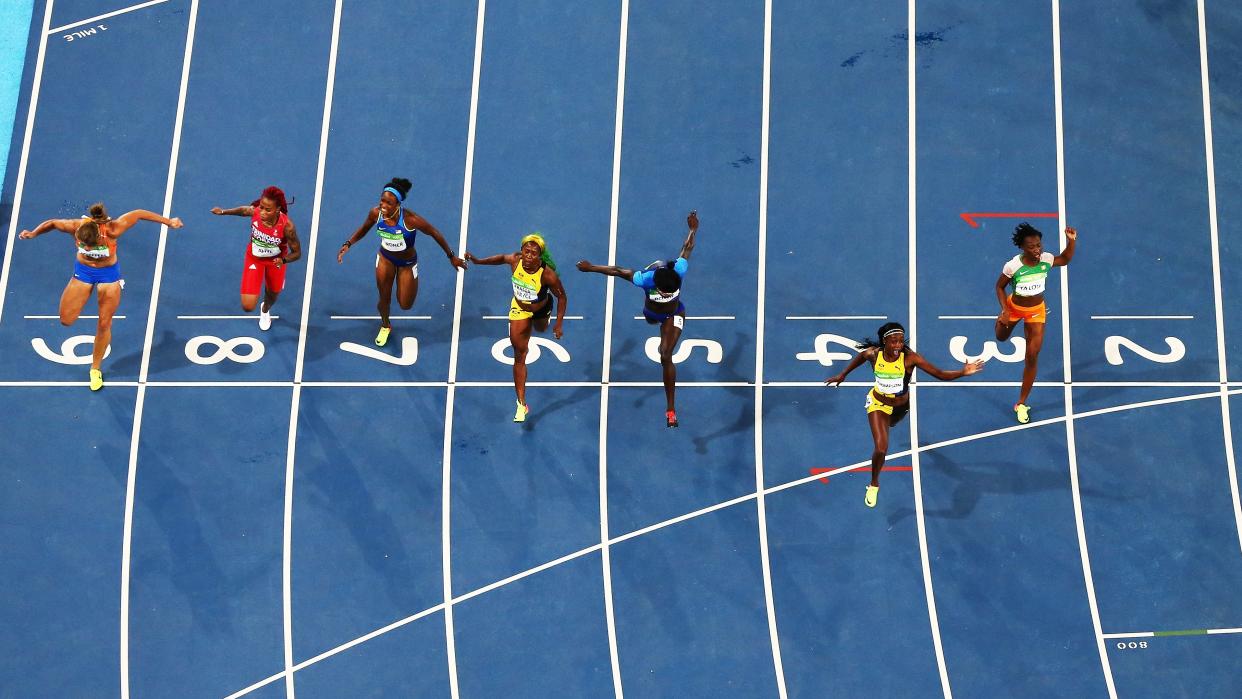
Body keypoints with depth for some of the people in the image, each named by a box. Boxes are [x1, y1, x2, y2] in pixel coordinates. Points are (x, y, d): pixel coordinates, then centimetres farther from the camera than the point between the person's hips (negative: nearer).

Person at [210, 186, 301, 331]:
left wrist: (283, 260, -43)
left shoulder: (287, 226, -37)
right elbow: (242, 210, -4)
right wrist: (223, 212, -8)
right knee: (247, 307, -8)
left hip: (275, 260, 0)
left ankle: (265, 310, 67)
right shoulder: (254, 211, -31)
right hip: (255, 258, 0)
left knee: (273, 295, 28)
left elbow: (296, 253, -26)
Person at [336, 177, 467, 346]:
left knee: (405, 305, 9)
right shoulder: (375, 213, -25)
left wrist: (451, 256, -13)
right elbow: (364, 229, 0)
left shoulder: (410, 219, -37)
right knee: (384, 298, 11)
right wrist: (348, 244, -12)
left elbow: (435, 234, -22)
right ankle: (385, 326, 44)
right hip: (385, 258, 2)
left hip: (407, 262, -2)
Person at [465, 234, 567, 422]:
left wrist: (559, 323, -23)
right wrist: (478, 261, -8)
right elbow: (502, 258, -4)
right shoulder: (515, 260, -30)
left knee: (541, 329, 37)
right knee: (519, 357, 0)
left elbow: (562, 297, -23)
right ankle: (521, 404, 6)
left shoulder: (547, 274, -38)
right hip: (519, 309, 1)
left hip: (541, 308, -1)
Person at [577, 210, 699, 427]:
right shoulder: (645, 279, -43)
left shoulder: (679, 272, -40)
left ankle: (670, 409, -9)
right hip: (652, 313, 2)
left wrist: (693, 230, -3)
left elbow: (687, 248, -21)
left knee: (666, 357, -15)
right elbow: (617, 271, -28)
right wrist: (590, 268, -17)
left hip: (673, 315, -2)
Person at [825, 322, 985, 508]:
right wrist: (843, 375, 9)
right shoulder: (873, 354, -28)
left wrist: (962, 372, -46)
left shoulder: (910, 357, -33)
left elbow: (941, 375, -31)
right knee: (881, 448, -14)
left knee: (889, 424, 35)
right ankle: (874, 485, 14)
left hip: (901, 405, 2)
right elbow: (860, 356, -2)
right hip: (878, 403, -2)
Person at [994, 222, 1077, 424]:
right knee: (1001, 338, 28)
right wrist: (1005, 310, -22)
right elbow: (999, 287, -13)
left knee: (1032, 357, -2)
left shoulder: (1046, 259, -22)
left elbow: (1065, 259, 2)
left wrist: (1071, 241, -15)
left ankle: (1021, 404, 10)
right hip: (1014, 307, -1)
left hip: (1036, 310, 1)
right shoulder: (1013, 266, -29)